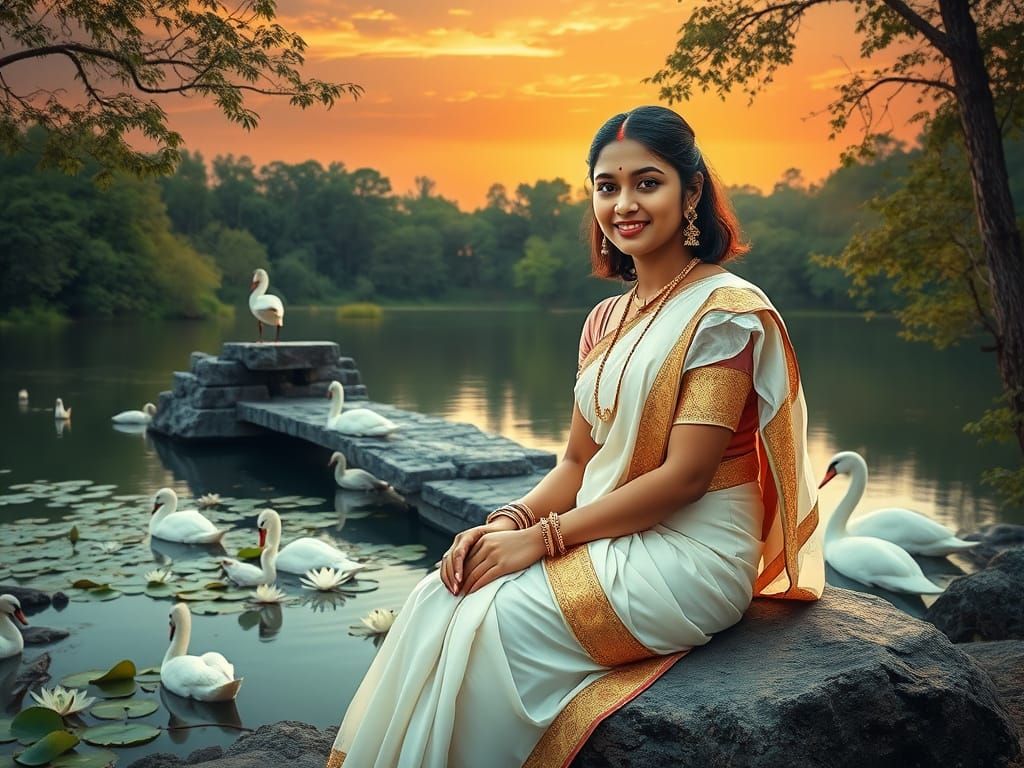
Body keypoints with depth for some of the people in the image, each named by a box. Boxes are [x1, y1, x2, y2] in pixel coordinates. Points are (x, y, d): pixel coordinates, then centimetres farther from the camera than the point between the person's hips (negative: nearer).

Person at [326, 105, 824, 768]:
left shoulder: (725, 310, -12)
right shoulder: (606, 320, 12)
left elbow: (684, 476, -18)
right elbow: (578, 463, 12)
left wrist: (542, 538, -17)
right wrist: (509, 520, -7)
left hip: (690, 556, -7)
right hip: (611, 542, 7)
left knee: (488, 622, -21)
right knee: (438, 598, -11)